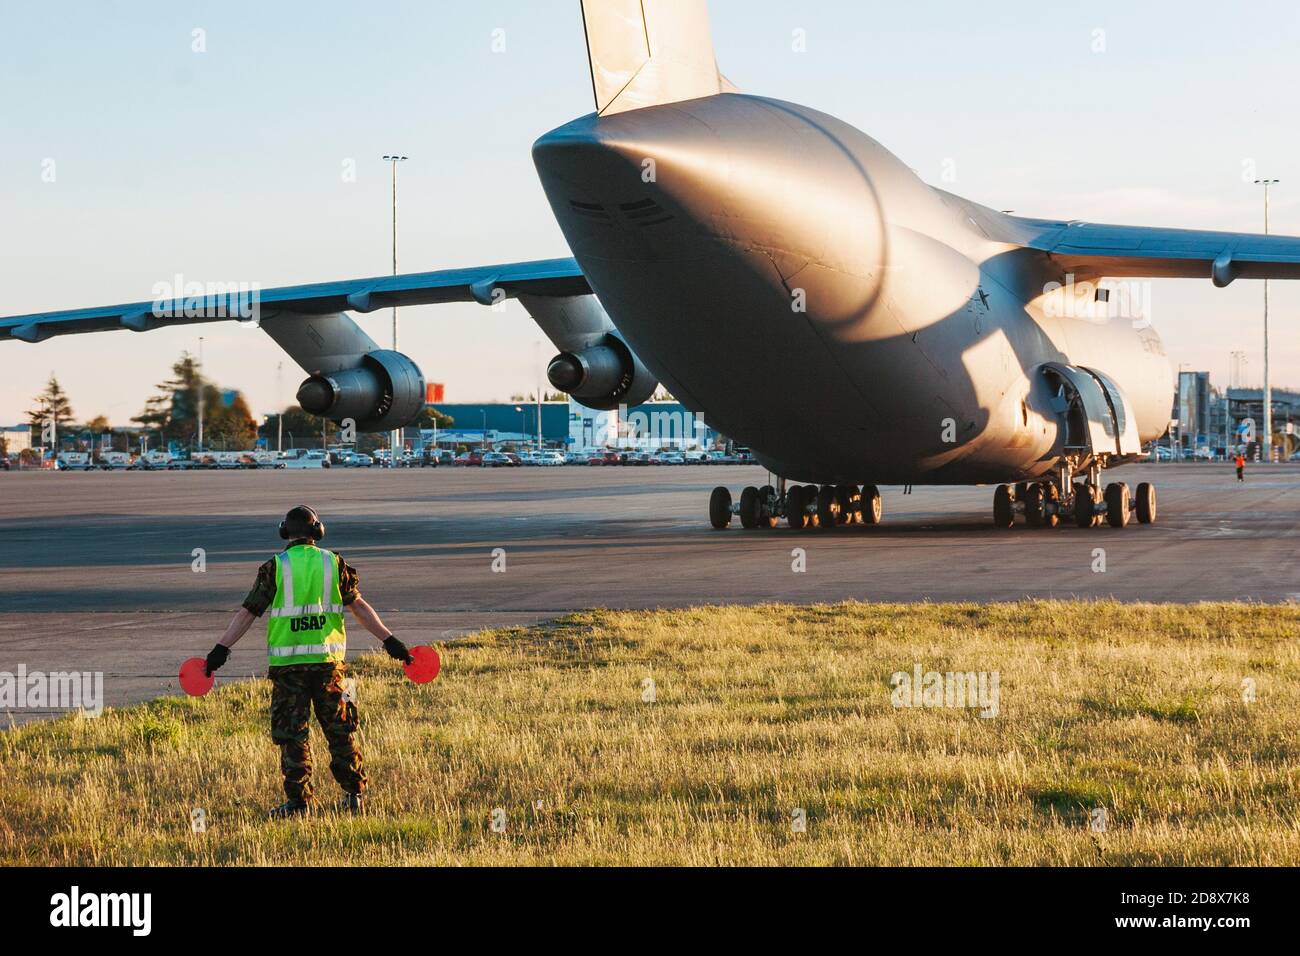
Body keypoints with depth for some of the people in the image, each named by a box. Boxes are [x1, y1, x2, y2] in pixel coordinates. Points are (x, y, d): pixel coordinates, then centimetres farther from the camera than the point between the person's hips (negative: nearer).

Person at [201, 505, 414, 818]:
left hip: (288, 663, -2)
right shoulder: (334, 563, 4)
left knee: (292, 734, 4)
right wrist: (389, 640, 8)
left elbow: (248, 611, -4)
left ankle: (298, 801, 2)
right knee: (340, 730, 12)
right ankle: (354, 795, 15)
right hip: (327, 661, 2)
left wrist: (221, 648, -3)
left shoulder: (275, 567, -1)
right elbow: (359, 606, 3)